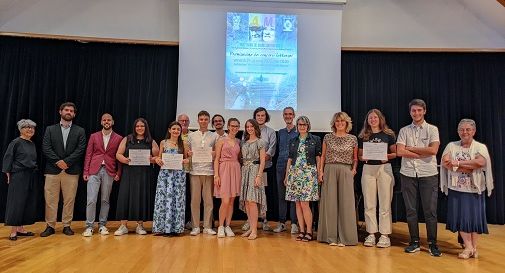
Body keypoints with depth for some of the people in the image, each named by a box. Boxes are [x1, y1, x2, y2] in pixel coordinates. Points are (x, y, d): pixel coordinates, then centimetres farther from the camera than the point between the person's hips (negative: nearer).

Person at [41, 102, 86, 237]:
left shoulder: (80, 131, 8)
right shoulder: (50, 129, 11)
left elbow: (80, 150, -2)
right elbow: (46, 148, 0)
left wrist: (66, 161, -12)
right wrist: (58, 161, -11)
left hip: (71, 170, 0)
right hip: (53, 169, 0)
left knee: (69, 200, 4)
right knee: (50, 200, 3)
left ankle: (67, 225, 14)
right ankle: (50, 226, 13)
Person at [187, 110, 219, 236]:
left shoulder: (215, 136, 8)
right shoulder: (191, 136, 11)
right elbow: (187, 152, 12)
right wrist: (188, 154, -9)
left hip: (209, 170, 0)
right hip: (195, 170, 1)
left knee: (208, 199, 3)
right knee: (195, 199, 3)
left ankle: (207, 227, 12)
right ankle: (195, 227, 12)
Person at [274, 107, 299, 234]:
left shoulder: (298, 131, 1)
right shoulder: (280, 132, 15)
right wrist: (281, 160, 11)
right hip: (281, 166, 4)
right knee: (281, 195, 8)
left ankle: (294, 223, 6)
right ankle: (282, 222, 15)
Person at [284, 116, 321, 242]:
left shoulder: (315, 139, 3)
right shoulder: (293, 141, 13)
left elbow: (318, 158, 2)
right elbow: (290, 159, 15)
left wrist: (319, 174, -4)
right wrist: (286, 176, 12)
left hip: (308, 173, -4)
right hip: (294, 173, 4)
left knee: (304, 203, -9)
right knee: (298, 204, 4)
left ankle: (309, 231, 4)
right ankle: (302, 230, 13)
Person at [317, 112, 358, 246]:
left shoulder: (353, 139, 7)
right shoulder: (327, 137, 7)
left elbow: (355, 158, 11)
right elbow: (323, 156, 9)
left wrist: (354, 169, -3)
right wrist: (321, 170, 0)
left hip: (346, 172, 0)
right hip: (329, 171, 0)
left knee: (346, 202, 0)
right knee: (330, 202, 2)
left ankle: (344, 237, 10)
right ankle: (331, 236, 12)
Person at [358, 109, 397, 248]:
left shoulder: (388, 134, 4)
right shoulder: (362, 136, 10)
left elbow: (395, 153, 6)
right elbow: (359, 155, 13)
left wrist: (387, 156, -14)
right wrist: (363, 158, -8)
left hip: (384, 168, -2)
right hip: (368, 169, 2)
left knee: (385, 203, -1)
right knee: (369, 204, 4)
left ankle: (385, 235, 7)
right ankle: (371, 233, 13)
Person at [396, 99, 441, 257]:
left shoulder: (432, 129, 4)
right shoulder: (404, 131, 7)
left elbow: (433, 150, -12)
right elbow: (399, 152, -5)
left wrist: (410, 148, -6)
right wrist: (422, 154, -9)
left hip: (428, 174, -2)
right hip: (408, 174, 2)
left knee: (430, 210, 2)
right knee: (410, 209, 7)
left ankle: (432, 244, 13)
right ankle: (414, 242, 17)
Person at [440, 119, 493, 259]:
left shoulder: (480, 147, 2)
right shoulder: (451, 146, 6)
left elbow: (481, 162, -18)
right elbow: (445, 162, -9)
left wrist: (458, 163, -15)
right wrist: (470, 167, -14)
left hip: (475, 189, -1)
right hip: (456, 188, 1)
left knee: (475, 217, 3)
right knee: (460, 216, 1)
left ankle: (474, 247, 17)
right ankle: (469, 247, 11)